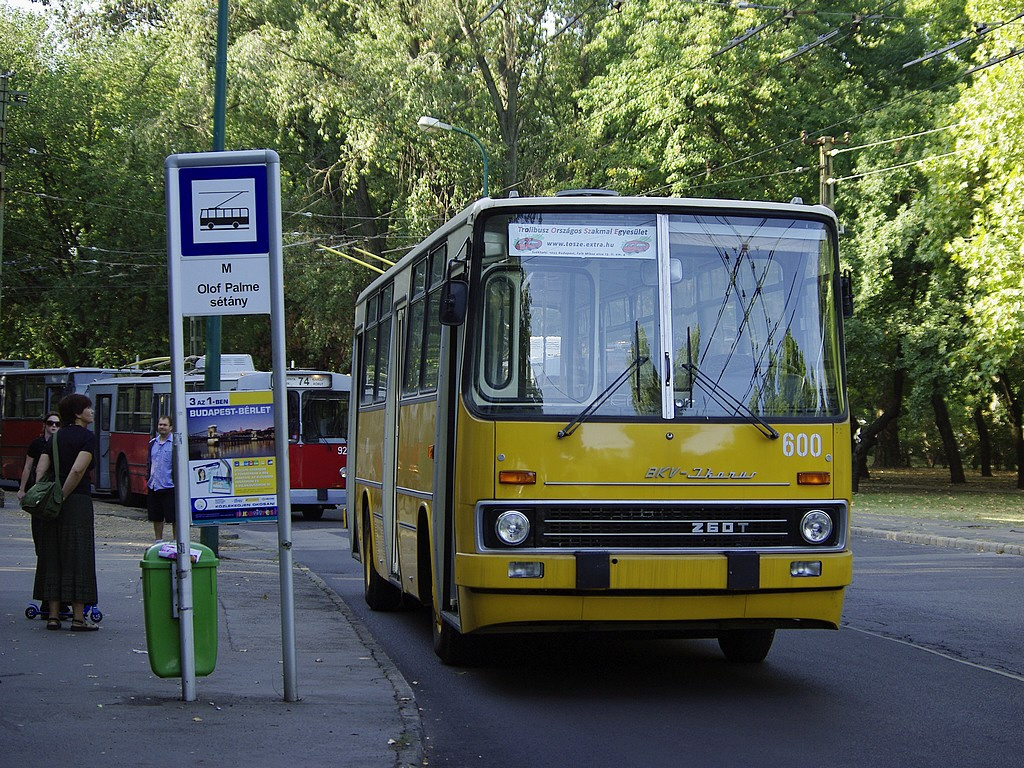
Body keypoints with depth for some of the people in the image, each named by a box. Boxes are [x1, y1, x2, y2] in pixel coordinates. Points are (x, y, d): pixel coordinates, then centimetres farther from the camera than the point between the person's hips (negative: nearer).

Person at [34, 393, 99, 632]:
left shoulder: (56, 437, 13)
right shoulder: (87, 436, -6)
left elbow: (40, 469, 4)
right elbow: (78, 470, -19)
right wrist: (63, 496, -11)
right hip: (78, 501, -6)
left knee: (53, 557, 9)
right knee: (78, 558, -2)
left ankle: (53, 615, 8)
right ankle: (78, 618, -2)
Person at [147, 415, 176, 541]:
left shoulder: (175, 443, -5)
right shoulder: (152, 443, 14)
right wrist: (148, 480, 14)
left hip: (169, 487, -6)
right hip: (153, 487, 6)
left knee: (173, 518, -2)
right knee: (156, 518, 13)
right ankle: (158, 541, 22)